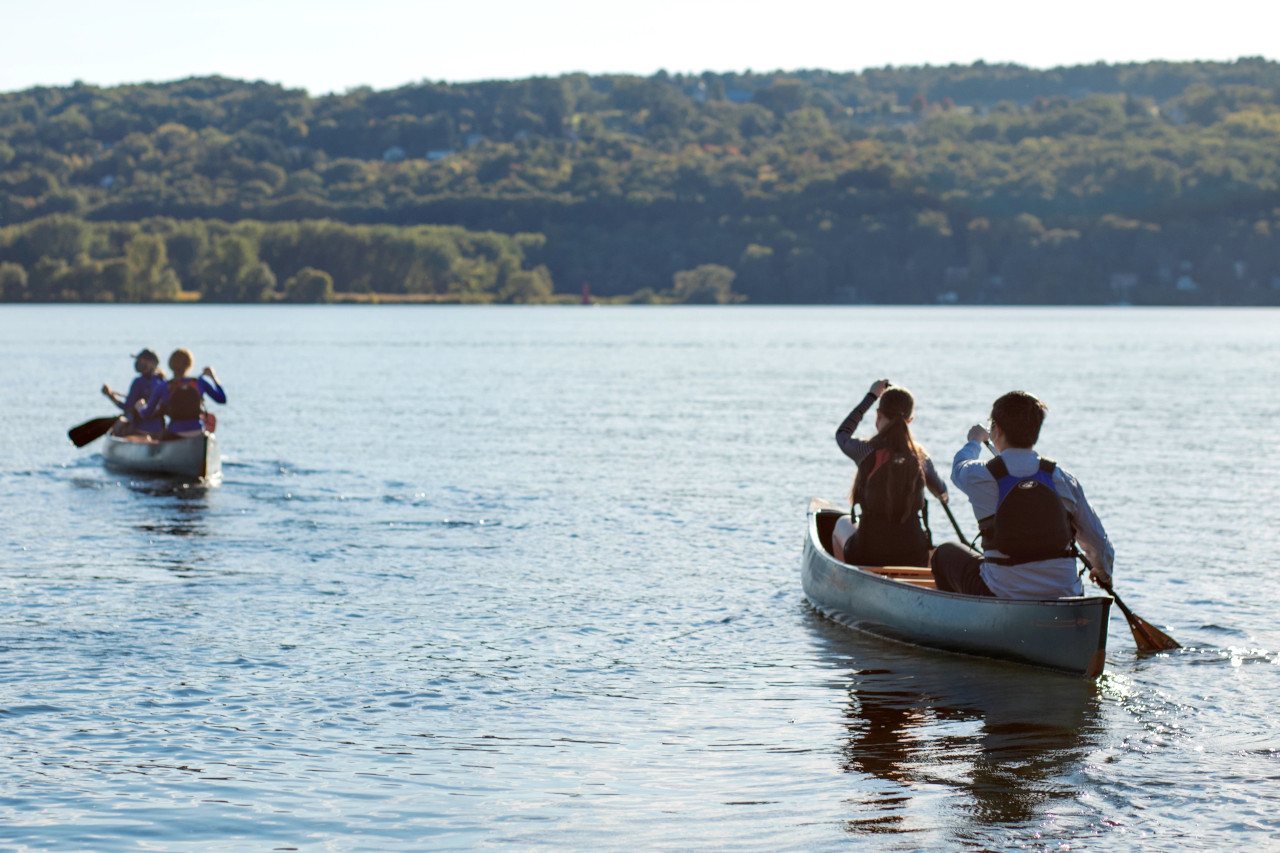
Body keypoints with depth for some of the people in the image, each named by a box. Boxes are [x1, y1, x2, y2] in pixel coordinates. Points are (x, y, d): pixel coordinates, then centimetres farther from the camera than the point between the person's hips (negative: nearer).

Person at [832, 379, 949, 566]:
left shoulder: (867, 451, -12)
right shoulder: (920, 456, -3)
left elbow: (842, 434, 13)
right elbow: (941, 491, 18)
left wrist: (871, 396, 22)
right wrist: (943, 496, 43)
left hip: (868, 556, -2)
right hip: (915, 558, 2)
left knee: (842, 524, 32)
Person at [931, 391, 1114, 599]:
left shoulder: (981, 477, -9)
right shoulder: (1062, 479, -3)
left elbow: (959, 467, 18)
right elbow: (1097, 541, 4)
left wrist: (974, 441, 41)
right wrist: (1104, 574, 26)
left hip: (1002, 596, -3)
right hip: (1065, 597, 3)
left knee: (946, 553, 23)